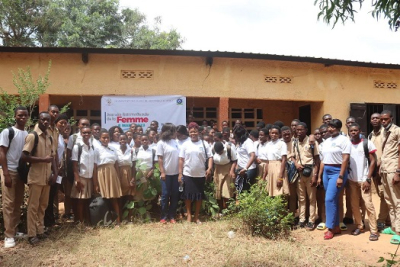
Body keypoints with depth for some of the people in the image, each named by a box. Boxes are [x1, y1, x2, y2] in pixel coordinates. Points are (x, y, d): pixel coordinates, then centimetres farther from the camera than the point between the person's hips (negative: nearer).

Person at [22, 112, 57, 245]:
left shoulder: (50, 138, 11)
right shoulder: (32, 136, -9)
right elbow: (24, 157, -16)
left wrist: (55, 173, 3)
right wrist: (43, 159, -17)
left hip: (47, 177, 6)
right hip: (36, 177, -6)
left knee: (43, 205, 13)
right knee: (33, 206, 2)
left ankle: (40, 230, 23)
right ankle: (32, 234, 11)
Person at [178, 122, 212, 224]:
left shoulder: (204, 144, 1)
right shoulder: (185, 145, 2)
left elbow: (210, 157, 0)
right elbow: (181, 159, 1)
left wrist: (209, 168, -17)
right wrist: (180, 173, -3)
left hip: (200, 175, 0)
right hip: (188, 174, 0)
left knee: (199, 196, 8)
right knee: (188, 195, 6)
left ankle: (196, 216, 22)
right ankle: (189, 214, 23)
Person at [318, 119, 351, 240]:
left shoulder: (343, 139, -7)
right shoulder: (326, 141, 15)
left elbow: (345, 159, -14)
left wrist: (341, 176, -19)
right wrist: (319, 176, 15)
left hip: (337, 171, -7)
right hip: (326, 172, 7)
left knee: (329, 199, -11)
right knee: (333, 200, 11)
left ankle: (330, 228, -2)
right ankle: (336, 227, 19)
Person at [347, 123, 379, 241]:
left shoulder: (367, 143, -4)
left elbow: (373, 161, -4)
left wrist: (368, 179, -10)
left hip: (364, 180, -3)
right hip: (351, 180, 4)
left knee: (368, 204, -5)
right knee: (354, 205, 7)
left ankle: (374, 230, 2)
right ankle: (359, 226, 20)